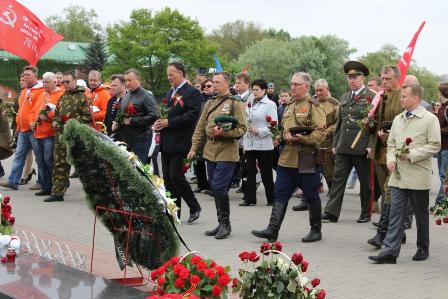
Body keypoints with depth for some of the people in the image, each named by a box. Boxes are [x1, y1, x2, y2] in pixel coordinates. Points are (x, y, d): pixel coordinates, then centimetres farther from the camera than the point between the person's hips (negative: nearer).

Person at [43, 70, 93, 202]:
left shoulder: (82, 96, -4)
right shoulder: (62, 98, 17)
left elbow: (87, 117, -9)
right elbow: (56, 114, 27)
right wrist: (55, 122, 7)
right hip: (61, 135, 6)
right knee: (60, 164, 5)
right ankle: (57, 193, 9)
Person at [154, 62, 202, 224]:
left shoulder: (192, 92, -8)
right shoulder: (170, 92, 20)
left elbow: (192, 116, -18)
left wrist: (168, 122, -19)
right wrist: (159, 122, 4)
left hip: (180, 143, -8)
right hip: (166, 143, 8)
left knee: (176, 176, -10)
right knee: (168, 178, 8)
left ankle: (195, 207, 7)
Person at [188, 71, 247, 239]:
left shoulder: (235, 102, -3)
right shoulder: (210, 103, 16)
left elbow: (242, 128, -9)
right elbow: (201, 127, 18)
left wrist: (223, 132, -21)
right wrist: (194, 148, 12)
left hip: (227, 151, -7)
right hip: (210, 150, 7)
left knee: (219, 186, -11)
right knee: (214, 187, 9)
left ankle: (225, 223, 4)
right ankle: (222, 223, 19)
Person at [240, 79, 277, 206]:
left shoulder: (270, 105, -5)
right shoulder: (249, 105, 14)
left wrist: (258, 131, -17)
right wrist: (244, 142, 14)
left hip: (263, 144, -6)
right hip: (250, 143, 6)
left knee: (266, 172, 1)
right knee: (250, 172, 7)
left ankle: (271, 199, 11)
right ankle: (249, 198, 11)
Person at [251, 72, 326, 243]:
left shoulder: (313, 106, -7)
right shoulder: (289, 107, 17)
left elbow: (320, 133, -14)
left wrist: (302, 138, -25)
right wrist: (285, 136, 4)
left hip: (306, 160, -7)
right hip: (287, 158, 7)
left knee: (311, 196, 5)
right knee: (280, 194, 2)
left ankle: (316, 230, 18)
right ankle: (272, 230, 3)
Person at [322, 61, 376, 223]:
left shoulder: (371, 97, -4)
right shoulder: (345, 97, 16)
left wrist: (371, 145, -15)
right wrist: (335, 143, 15)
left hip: (362, 148, -5)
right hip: (343, 147, 5)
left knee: (365, 181, 6)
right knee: (338, 179, 1)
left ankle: (366, 214, 17)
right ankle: (332, 212, 2)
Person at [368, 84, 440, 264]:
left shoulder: (430, 119, -5)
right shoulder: (397, 119, 14)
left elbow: (435, 145, -10)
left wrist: (411, 155, -17)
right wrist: (391, 159, -1)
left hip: (418, 176, -4)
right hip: (398, 175, 5)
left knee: (421, 214, 9)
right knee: (396, 213, -2)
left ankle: (423, 249, 23)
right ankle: (390, 251, -4)